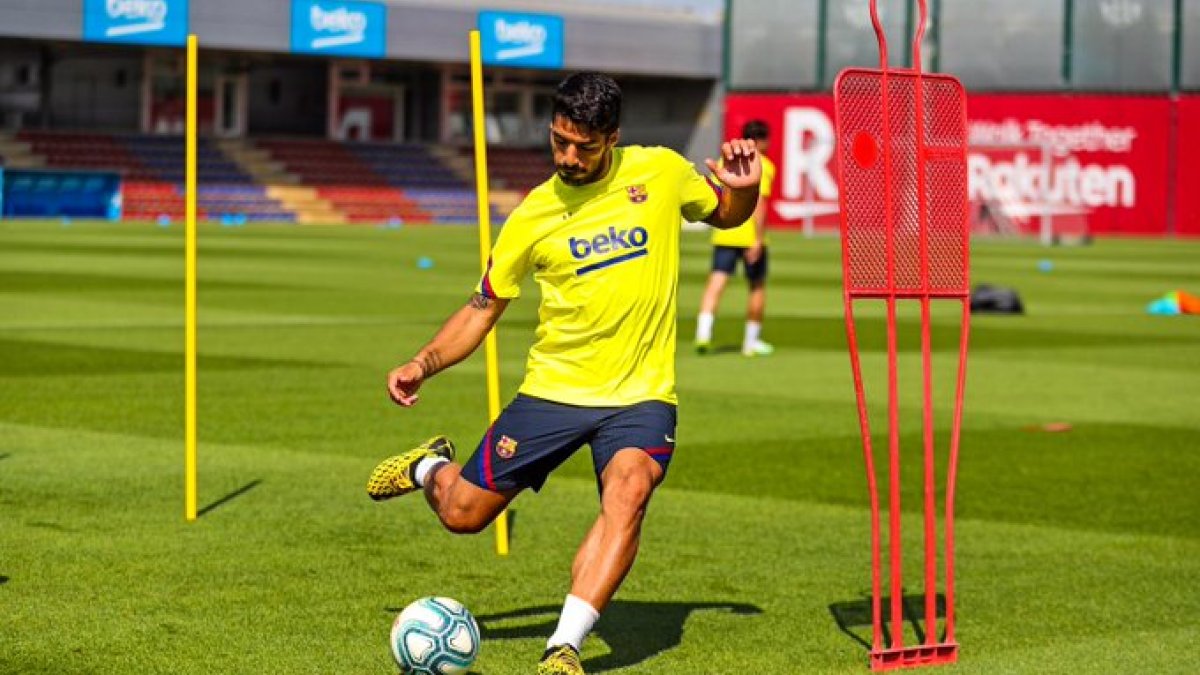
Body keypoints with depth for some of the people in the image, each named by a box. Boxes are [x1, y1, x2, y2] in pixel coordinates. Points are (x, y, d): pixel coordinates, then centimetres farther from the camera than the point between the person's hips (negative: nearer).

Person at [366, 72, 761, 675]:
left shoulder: (660, 171, -3)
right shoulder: (533, 216, -4)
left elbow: (725, 215, 16)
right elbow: (482, 309, 6)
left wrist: (742, 188, -8)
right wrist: (423, 365, -7)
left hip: (640, 394, -1)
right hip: (553, 391, 1)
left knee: (629, 491, -30)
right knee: (462, 513, 3)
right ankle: (431, 467, 40)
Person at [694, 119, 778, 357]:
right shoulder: (763, 165, -6)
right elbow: (759, 203, -16)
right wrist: (759, 239, -18)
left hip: (723, 235, 4)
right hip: (750, 235, -4)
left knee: (716, 283, -4)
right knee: (758, 286, 13)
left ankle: (703, 332, -23)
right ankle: (751, 341, 20)